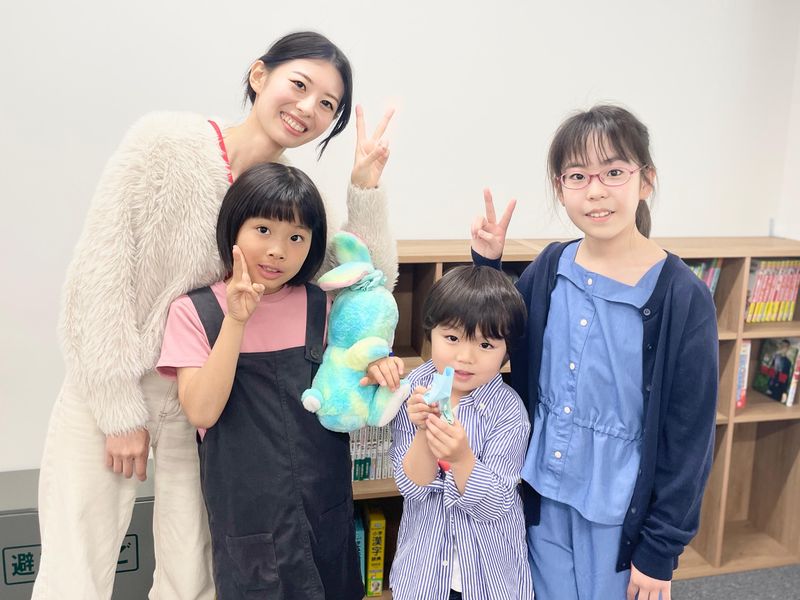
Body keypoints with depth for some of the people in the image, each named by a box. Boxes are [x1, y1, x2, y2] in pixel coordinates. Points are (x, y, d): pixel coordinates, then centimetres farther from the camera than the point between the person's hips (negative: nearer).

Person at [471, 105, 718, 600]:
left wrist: (660, 550, -9)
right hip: (545, 494, 4)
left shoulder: (683, 297, -18)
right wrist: (487, 263, -5)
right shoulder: (552, 267, -5)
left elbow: (690, 436, -13)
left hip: (621, 510, -4)